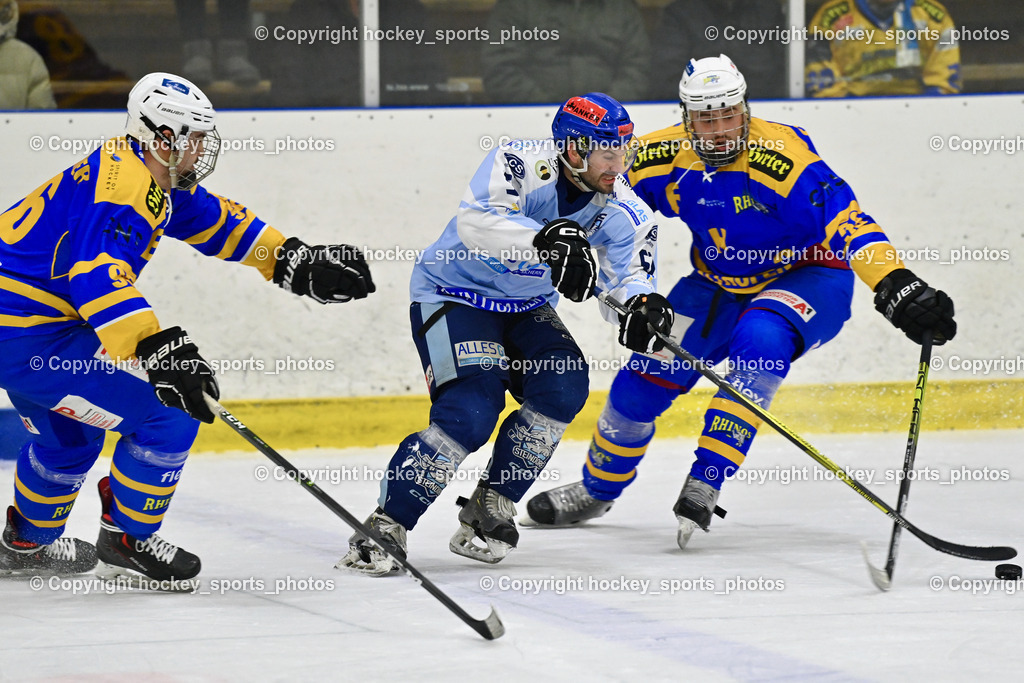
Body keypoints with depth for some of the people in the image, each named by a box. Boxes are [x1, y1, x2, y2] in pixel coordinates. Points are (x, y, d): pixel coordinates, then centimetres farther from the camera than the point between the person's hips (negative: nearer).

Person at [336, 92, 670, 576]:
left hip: (524, 308, 6)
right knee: (471, 412, -24)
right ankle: (386, 528, -18)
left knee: (564, 386, -18)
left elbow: (626, 280, -10)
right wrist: (545, 238, -55)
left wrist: (641, 311, -35)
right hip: (454, 296, -6)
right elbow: (474, 222, -41)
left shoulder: (620, 209, -8)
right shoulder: (521, 165, -26)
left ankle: (491, 508, -2)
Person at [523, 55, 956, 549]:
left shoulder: (782, 154, -31)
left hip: (806, 276, -5)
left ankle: (706, 482, -30)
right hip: (719, 284, 5)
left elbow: (844, 223, -37)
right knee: (645, 377, 1)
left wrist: (899, 289, -47)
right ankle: (597, 490, 27)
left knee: (759, 341, -35)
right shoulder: (664, 157, -15)